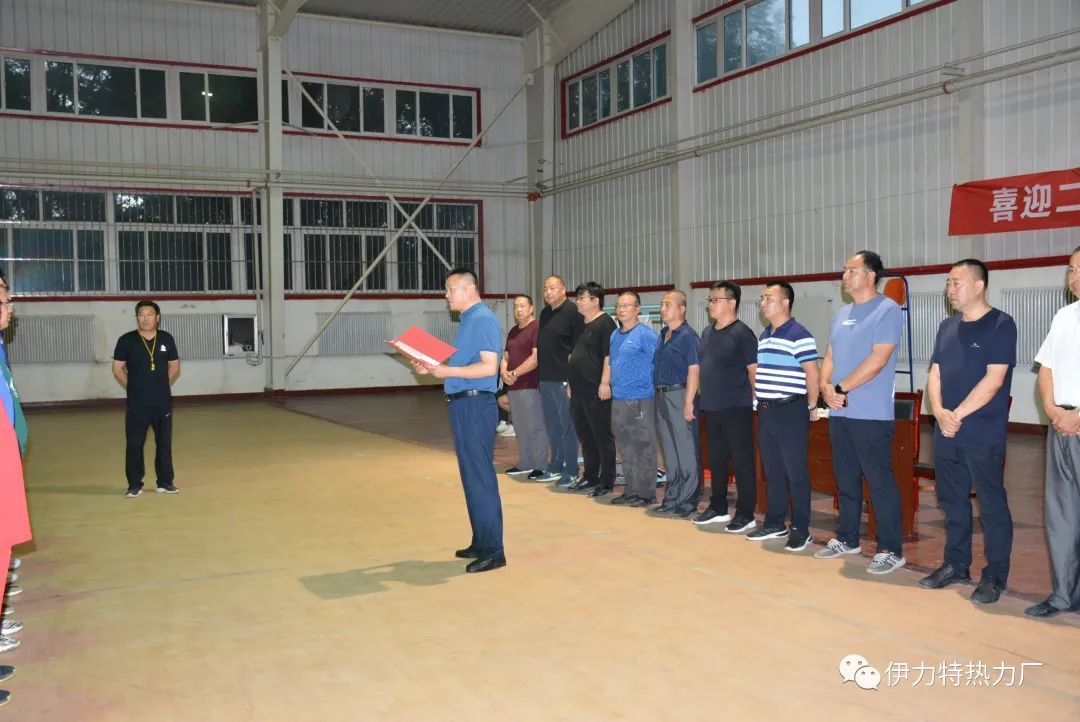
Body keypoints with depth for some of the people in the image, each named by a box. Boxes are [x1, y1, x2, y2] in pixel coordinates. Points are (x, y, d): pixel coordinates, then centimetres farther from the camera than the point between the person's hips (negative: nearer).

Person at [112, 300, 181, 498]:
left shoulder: (167, 339, 2)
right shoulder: (126, 340, -4)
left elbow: (174, 366, 13)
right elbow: (117, 368, 3)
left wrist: (161, 384, 4)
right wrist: (133, 386, 0)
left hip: (163, 402, 2)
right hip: (137, 403, -2)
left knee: (164, 442, 7)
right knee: (134, 443, 0)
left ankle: (165, 482, 17)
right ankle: (135, 485, 10)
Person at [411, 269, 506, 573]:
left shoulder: (484, 319, -13)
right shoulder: (468, 320, 16)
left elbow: (489, 367, -20)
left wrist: (447, 371, -22)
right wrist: (433, 369, 10)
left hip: (476, 405, -10)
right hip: (462, 404, 10)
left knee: (480, 476, -7)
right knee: (471, 475, 14)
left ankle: (493, 551, -1)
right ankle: (481, 542, 24)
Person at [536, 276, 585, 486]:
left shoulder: (572, 311, -9)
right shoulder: (545, 313, 15)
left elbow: (578, 349, -14)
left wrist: (572, 380, -18)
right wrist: (541, 375, 15)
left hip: (563, 379, -8)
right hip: (546, 378, 8)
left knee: (567, 425, -1)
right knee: (552, 426, 15)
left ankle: (571, 472, 6)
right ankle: (555, 468, 25)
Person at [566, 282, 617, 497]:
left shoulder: (605, 323, -9)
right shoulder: (580, 324, 17)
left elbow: (609, 356, -16)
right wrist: (571, 384, 20)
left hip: (595, 392, -9)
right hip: (579, 391, 9)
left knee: (602, 437, -1)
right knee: (585, 437, 16)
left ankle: (607, 482, 6)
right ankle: (589, 477, 26)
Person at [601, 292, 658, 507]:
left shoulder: (646, 334, -9)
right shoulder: (614, 335, 14)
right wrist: (605, 382, 14)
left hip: (639, 400, -8)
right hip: (618, 399, 8)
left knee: (644, 448, -2)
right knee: (626, 449, 14)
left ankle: (646, 493, 6)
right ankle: (630, 491, 23)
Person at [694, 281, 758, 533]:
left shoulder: (741, 333, -11)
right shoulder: (707, 332, 12)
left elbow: (754, 370, -11)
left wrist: (752, 400, -9)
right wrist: (706, 396, 15)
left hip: (736, 408, -7)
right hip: (711, 407, 8)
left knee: (742, 461, 0)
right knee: (716, 460, 15)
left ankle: (746, 514, 8)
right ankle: (718, 508, 26)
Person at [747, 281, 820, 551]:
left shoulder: (799, 335, -12)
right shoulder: (763, 336, 14)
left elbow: (812, 373, -13)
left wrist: (811, 407, -9)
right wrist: (758, 399, 16)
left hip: (791, 411, -8)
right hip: (766, 411, 8)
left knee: (796, 473, -2)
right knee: (772, 472, 14)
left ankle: (800, 529, 6)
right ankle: (774, 523, 24)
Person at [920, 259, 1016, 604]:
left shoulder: (1000, 324, -7)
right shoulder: (947, 326, 13)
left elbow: (994, 379, -14)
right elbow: (934, 374, 11)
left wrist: (958, 414, -14)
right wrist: (939, 412, -6)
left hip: (983, 434, -7)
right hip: (946, 432, 7)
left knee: (992, 504, 0)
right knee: (952, 500, 14)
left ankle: (995, 576, 10)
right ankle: (956, 565, 26)